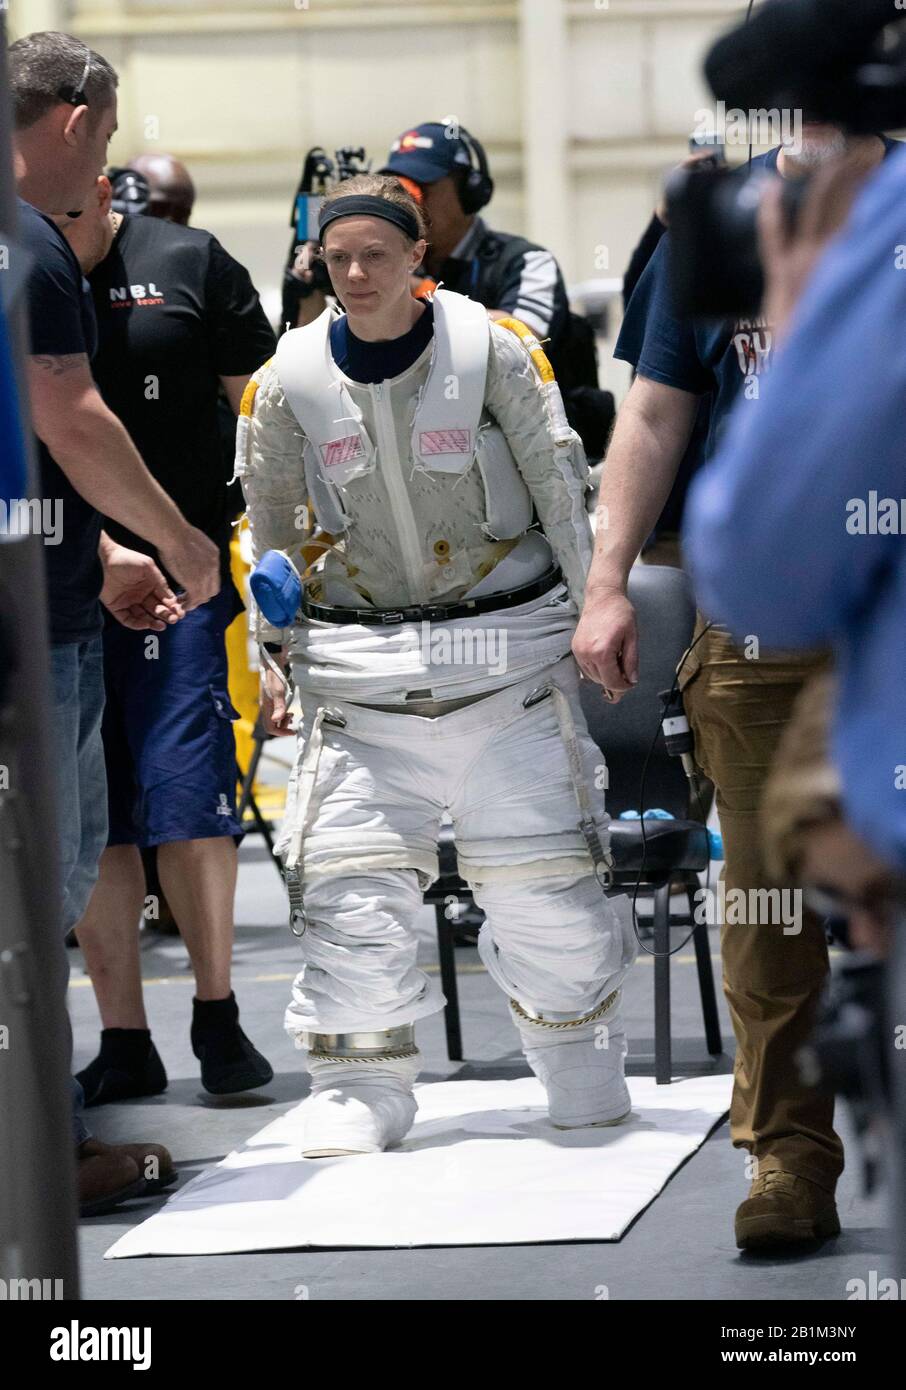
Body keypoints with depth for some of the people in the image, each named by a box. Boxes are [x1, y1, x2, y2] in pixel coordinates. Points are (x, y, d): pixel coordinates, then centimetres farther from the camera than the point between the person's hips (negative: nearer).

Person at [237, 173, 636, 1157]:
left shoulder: (492, 348, -5)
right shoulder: (290, 379, 1)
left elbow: (561, 484, -1)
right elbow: (269, 525, 11)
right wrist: (274, 653, 9)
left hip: (505, 652, -1)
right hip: (361, 669, 2)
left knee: (541, 872, -1)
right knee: (351, 881, -6)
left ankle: (580, 1057, 21)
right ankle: (360, 1087, 7)